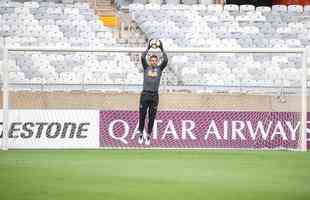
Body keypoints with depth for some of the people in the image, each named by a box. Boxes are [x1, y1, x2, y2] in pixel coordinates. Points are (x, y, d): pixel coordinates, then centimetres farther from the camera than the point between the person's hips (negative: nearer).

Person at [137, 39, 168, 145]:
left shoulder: (159, 68, 10)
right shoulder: (146, 67, 8)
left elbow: (166, 60, -4)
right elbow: (142, 58, -7)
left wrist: (162, 49, 0)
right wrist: (148, 48, -3)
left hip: (154, 96, 1)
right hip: (145, 94, -1)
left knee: (151, 118, 3)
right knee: (142, 116, 1)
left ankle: (148, 136, 11)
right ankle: (140, 134, 14)